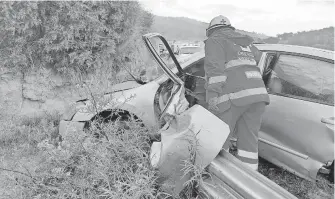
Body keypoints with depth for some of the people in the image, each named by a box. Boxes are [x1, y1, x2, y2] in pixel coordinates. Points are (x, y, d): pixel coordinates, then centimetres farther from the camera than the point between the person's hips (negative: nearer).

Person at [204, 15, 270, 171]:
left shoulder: (214, 41, 9)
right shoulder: (245, 41, 30)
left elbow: (214, 68, -9)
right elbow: (257, 56, 50)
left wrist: (212, 95, -18)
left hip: (233, 97, -6)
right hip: (258, 93, 7)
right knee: (249, 142, 8)